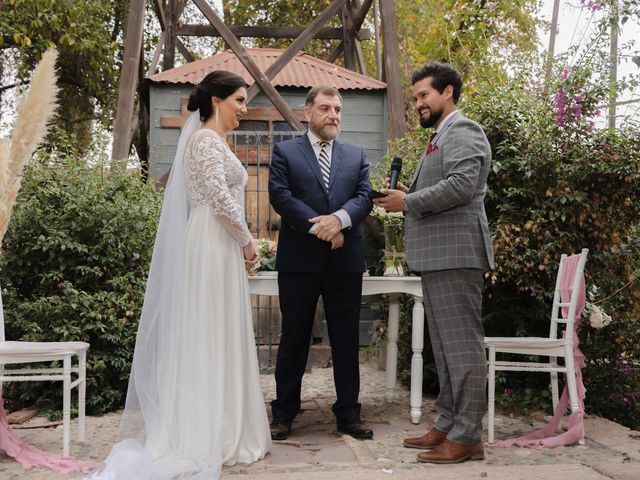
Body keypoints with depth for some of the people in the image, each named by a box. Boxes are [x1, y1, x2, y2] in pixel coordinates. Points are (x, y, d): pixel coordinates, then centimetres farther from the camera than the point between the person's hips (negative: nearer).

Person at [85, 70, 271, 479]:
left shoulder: (216, 142, 20)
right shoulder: (207, 139, -11)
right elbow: (221, 199, -19)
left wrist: (243, 243, 13)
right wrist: (248, 242, -8)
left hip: (222, 248, 10)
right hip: (213, 248, -10)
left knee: (217, 340, 11)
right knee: (210, 338, -5)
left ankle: (217, 433, 18)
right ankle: (209, 438, 3)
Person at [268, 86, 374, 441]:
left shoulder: (357, 155, 15)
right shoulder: (285, 152, 6)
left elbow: (364, 196, 2)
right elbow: (280, 195, -7)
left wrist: (339, 218, -17)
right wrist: (317, 226, -15)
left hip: (345, 259, 3)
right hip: (299, 259, -2)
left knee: (346, 339, 6)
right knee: (293, 339, 5)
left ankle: (348, 414, 15)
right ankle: (284, 414, 15)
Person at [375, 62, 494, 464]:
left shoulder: (462, 131, -8)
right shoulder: (442, 136, 24)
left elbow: (461, 185, -23)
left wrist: (409, 202, -14)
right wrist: (409, 195, 9)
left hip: (455, 251, -11)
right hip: (437, 255, 11)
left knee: (462, 343, -7)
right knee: (445, 345, 13)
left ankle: (467, 437, -2)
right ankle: (448, 425, 21)